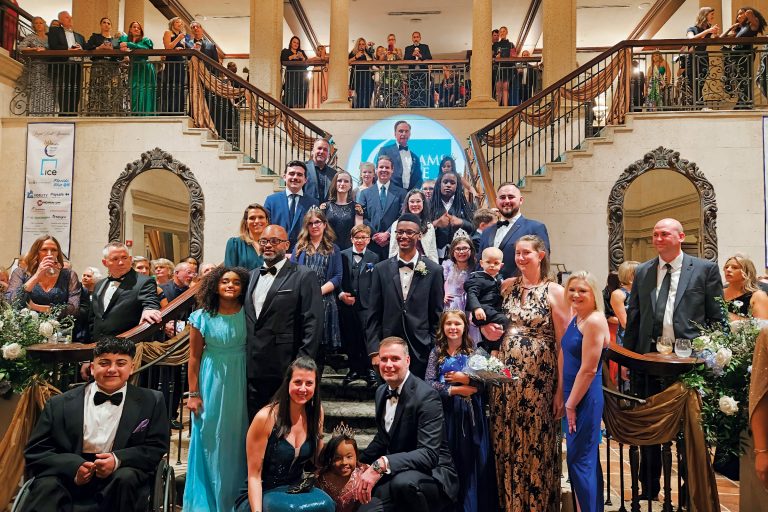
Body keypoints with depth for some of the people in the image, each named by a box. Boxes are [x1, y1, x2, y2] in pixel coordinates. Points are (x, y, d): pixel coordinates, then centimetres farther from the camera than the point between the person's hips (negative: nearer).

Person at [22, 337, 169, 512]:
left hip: (120, 480, 2)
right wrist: (73, 467, -15)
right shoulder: (60, 404, 7)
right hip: (68, 477, -1)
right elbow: (35, 451, 5)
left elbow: (156, 448, 1)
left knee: (126, 477, -31)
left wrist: (118, 460, -18)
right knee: (46, 487, -32)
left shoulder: (151, 402, 4)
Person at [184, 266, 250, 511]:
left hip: (241, 382, 0)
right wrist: (193, 394, -3)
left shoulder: (248, 315, -5)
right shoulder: (201, 317, -5)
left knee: (237, 439, 10)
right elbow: (194, 357, -2)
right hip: (211, 382, 0)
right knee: (209, 439, 9)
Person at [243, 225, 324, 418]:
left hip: (285, 370, -5)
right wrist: (243, 359, 9)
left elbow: (313, 323, -10)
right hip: (253, 369, 6)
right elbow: (246, 319, 16)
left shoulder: (303, 276, -5)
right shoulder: (251, 276, 15)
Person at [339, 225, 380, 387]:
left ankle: (369, 370, 14)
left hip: (366, 304, -1)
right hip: (346, 303, 2)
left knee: (366, 336, -4)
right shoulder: (343, 255, 5)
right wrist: (341, 294, -9)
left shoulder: (374, 258, 4)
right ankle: (354, 369, 24)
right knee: (349, 338, 8)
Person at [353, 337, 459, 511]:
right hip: (394, 475, 7)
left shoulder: (426, 395, -20)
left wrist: (382, 464, -39)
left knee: (403, 481, -37)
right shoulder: (382, 392, 5)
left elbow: (429, 454, -29)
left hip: (432, 474, -7)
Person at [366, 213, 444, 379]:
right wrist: (374, 351, -2)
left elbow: (437, 316, 3)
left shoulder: (434, 270, 0)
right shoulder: (381, 269, 3)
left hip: (421, 351, -1)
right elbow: (374, 315, 3)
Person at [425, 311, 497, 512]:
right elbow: (429, 383, -6)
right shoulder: (437, 351, 3)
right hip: (445, 412, 0)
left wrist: (465, 378, -14)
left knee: (472, 459, 3)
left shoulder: (474, 351, 4)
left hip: (470, 412, 1)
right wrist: (455, 390, -13)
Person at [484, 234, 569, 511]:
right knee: (506, 444, 11)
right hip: (506, 374, 4)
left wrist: (561, 388, -10)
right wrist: (489, 330, -3)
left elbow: (563, 342, -7)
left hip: (538, 378, -4)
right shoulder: (508, 286, 8)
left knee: (536, 445, 5)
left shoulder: (554, 291, -5)